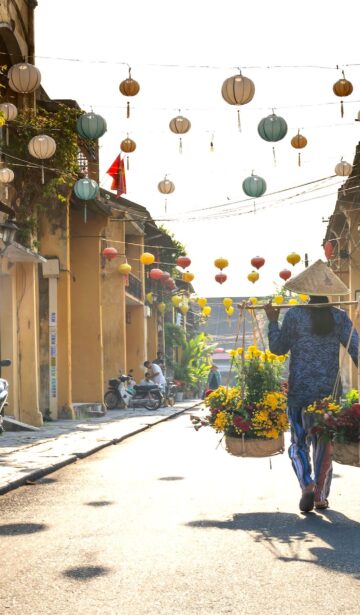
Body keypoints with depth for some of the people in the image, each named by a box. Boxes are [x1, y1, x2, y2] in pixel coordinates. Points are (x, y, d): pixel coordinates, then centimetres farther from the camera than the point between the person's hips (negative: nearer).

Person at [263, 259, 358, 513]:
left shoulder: (294, 315, -6)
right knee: (325, 442, 14)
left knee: (299, 441, 7)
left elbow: (279, 347, 3)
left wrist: (273, 320, 15)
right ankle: (321, 495, 16)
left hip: (300, 390, -2)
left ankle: (307, 485, -16)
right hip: (330, 390, 2)